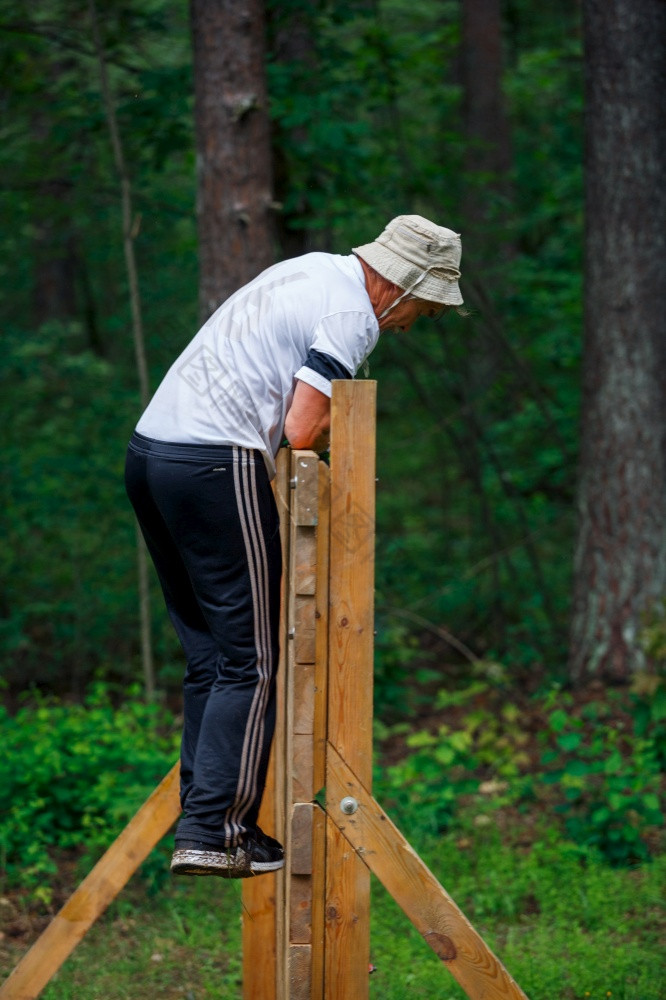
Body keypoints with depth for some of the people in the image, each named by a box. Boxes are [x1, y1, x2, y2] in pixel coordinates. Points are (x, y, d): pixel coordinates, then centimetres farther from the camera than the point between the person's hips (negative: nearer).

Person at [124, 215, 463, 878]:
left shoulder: (315, 271, 22)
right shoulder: (352, 313, -7)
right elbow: (302, 432, -13)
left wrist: (330, 426, 14)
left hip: (148, 450, 9)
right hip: (216, 467, -9)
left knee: (208, 658, 11)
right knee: (249, 661, -5)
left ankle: (203, 816, 10)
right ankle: (211, 834, -9)